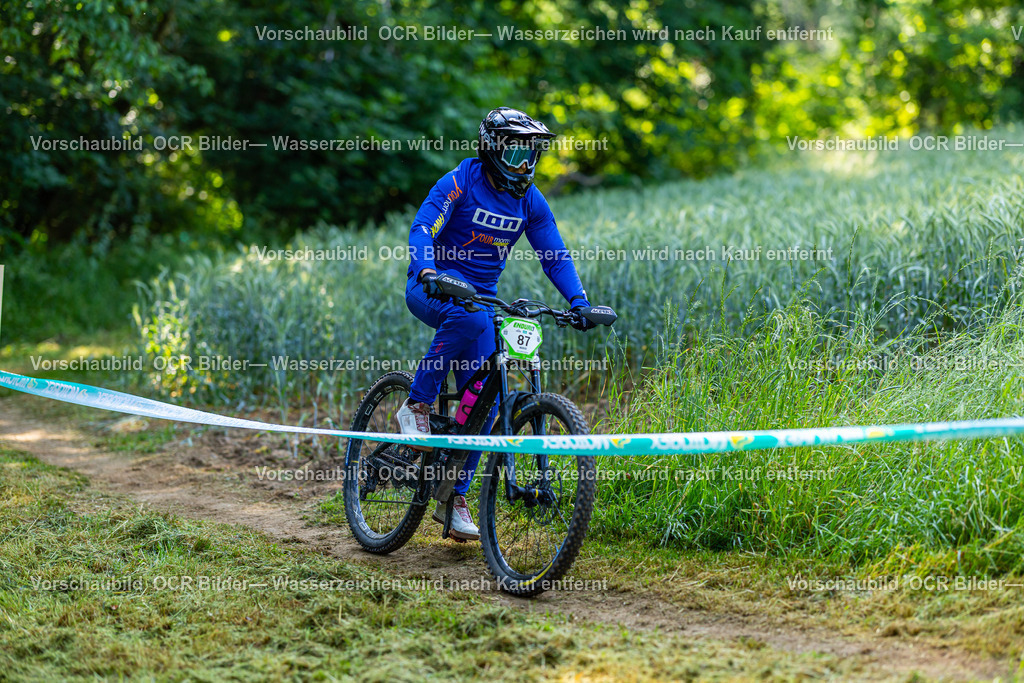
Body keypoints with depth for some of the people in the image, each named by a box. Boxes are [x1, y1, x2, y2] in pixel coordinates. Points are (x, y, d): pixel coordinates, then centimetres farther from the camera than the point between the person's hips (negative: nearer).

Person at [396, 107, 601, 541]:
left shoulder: (530, 201, 2)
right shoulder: (460, 183, -14)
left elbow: (554, 256, 3)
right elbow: (422, 230, -24)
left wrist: (578, 300, -14)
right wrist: (427, 273, -43)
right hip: (433, 289, -5)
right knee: (468, 315, -41)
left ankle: (454, 497, 6)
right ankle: (417, 406, -26)